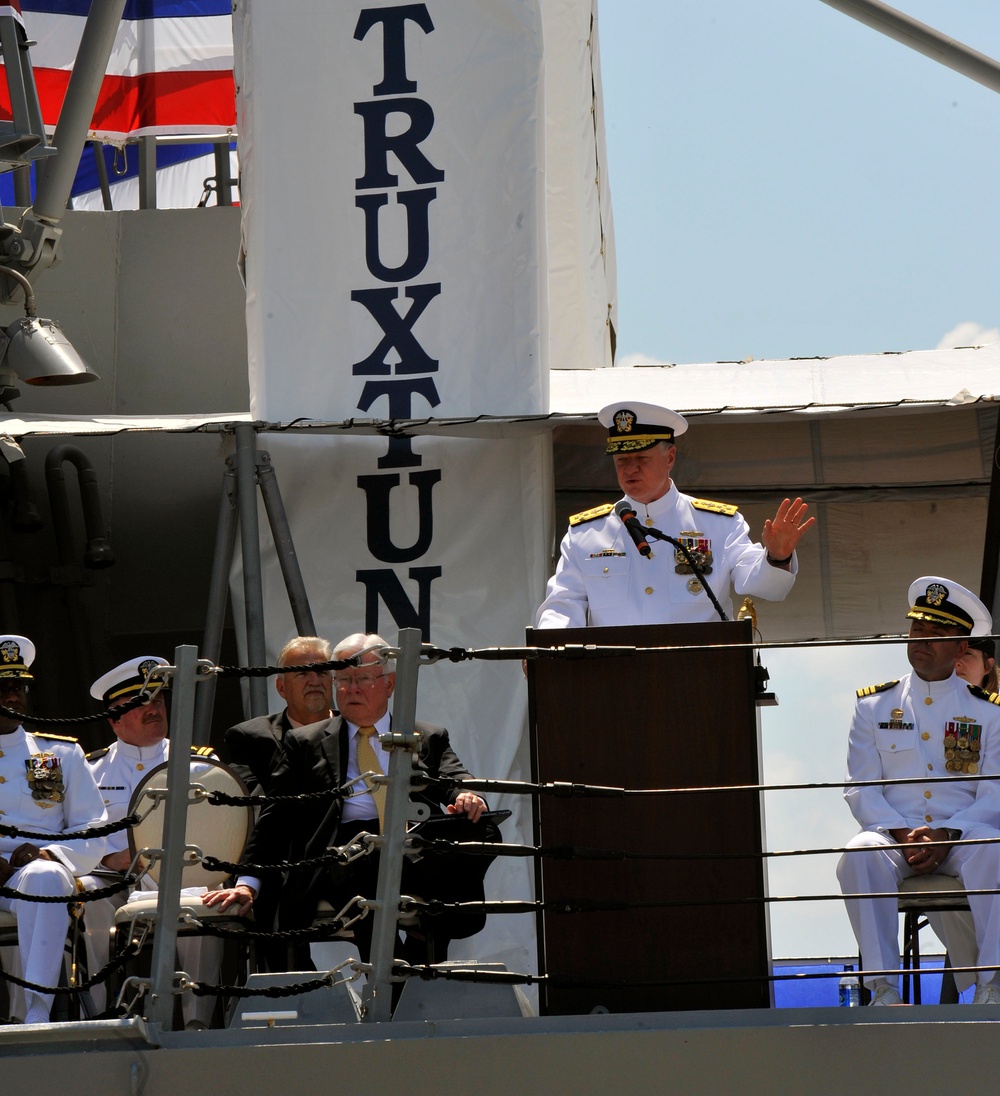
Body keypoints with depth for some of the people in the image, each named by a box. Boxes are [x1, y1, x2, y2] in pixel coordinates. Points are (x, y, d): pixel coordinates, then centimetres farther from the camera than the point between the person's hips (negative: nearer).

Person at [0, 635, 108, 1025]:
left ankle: (34, 1013, -46)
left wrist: (51, 855, -8)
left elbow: (93, 832, 14)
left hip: (39, 870, 1)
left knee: (43, 877, -38)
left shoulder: (62, 754, 20)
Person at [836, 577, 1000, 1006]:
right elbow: (861, 790, 5)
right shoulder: (874, 705, 12)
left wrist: (947, 834, -15)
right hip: (893, 831, 1)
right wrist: (901, 833, -13)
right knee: (859, 855, -34)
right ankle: (883, 986, -35)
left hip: (963, 835, -1)